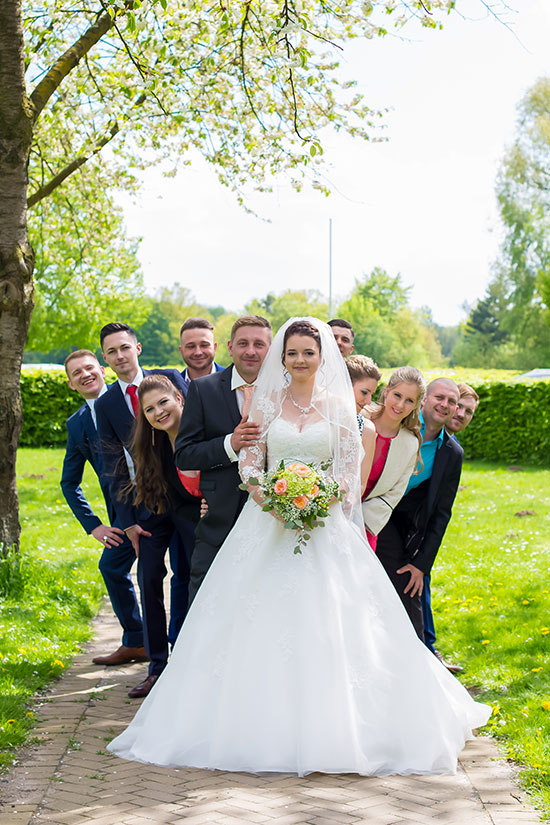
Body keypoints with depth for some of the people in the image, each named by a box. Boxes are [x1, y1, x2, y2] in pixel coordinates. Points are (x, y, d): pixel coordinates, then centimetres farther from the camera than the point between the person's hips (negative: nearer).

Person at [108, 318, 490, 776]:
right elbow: (249, 462, 2)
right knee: (263, 623, -4)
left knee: (327, 624, -5)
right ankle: (267, 726, 4)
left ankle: (328, 728, 5)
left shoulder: (338, 405, 6)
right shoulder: (267, 402, 6)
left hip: (325, 524, 0)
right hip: (269, 524, 0)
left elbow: (350, 468, 3)